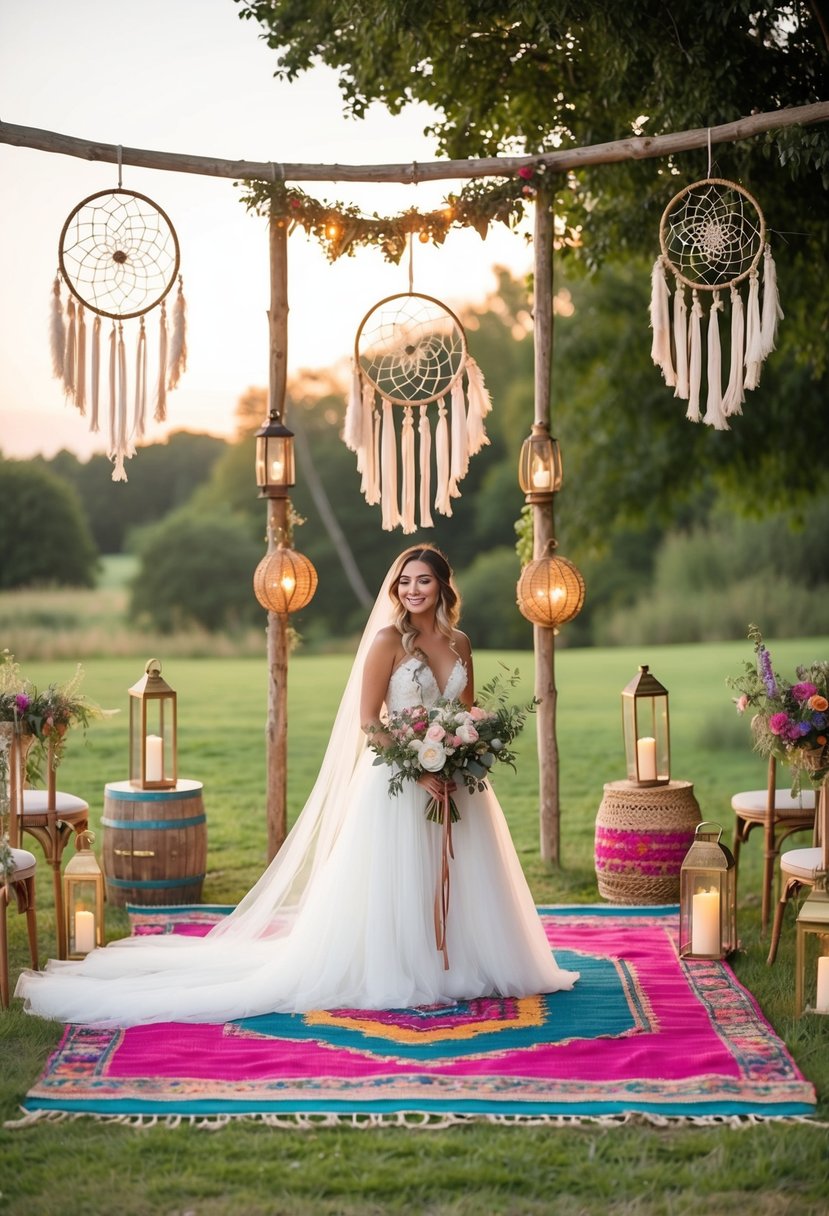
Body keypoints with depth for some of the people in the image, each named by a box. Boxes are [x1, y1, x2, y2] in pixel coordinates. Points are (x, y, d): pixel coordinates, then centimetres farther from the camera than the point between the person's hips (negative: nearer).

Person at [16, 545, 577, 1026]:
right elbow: (367, 723, -11)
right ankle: (400, 977, 8)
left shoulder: (459, 642, 8)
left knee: (457, 880, 11)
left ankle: (457, 969, 25)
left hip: (453, 783, 6)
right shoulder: (388, 639, -9)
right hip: (399, 782, -6)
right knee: (396, 886, -2)